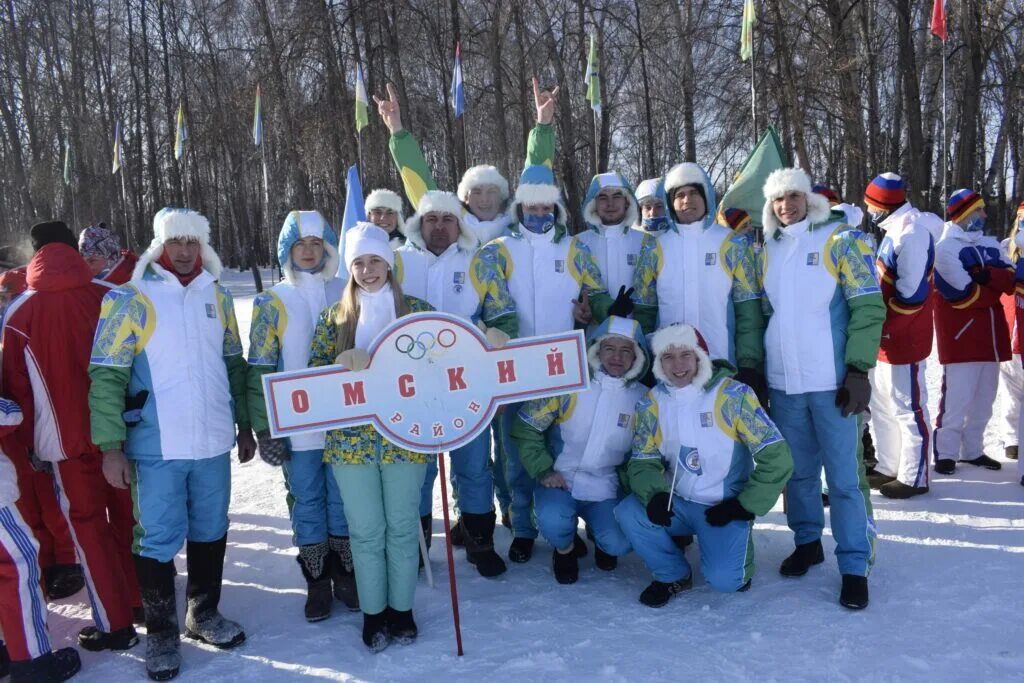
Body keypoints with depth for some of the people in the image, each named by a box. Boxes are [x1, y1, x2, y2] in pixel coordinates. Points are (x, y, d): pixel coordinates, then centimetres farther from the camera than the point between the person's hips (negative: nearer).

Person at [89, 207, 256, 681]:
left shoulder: (216, 296, 9)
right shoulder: (130, 299, -5)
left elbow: (234, 364, 16)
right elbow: (106, 375, -8)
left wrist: (244, 424, 16)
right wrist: (112, 446, -13)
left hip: (213, 442, 4)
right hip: (156, 446, -4)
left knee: (210, 531, 15)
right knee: (159, 539, 3)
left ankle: (204, 613, 33)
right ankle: (161, 632, 21)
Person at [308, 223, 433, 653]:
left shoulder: (418, 310, 3)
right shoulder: (335, 316, 6)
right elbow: (315, 369, 3)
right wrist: (344, 366, -17)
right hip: (351, 438, 1)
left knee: (402, 527, 9)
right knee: (365, 530, 8)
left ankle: (402, 609, 25)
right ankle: (373, 613, 23)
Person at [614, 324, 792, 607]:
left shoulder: (733, 395, -14)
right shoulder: (651, 403, -2)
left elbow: (777, 457, -12)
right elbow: (643, 461, 1)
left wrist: (744, 507, -12)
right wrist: (654, 495, -21)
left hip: (726, 508, -3)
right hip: (677, 504, 3)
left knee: (723, 580, -23)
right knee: (629, 514, -23)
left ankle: (737, 563, 16)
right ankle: (673, 575, 4)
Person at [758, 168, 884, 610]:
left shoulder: (841, 239, -1)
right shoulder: (767, 249, 12)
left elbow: (868, 306, -6)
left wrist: (859, 370, -12)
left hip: (832, 381, -4)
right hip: (782, 382, 4)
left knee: (844, 477, -1)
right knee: (797, 470, 14)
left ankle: (855, 567, 10)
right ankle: (807, 542, 32)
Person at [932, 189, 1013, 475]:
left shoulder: (991, 244, 14)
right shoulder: (946, 247, -9)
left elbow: (1009, 280, 2)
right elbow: (961, 294, -17)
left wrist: (986, 274, -17)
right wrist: (995, 287, -2)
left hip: (990, 332, 7)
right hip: (961, 333, -7)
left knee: (984, 397, 12)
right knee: (957, 397, -7)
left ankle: (972, 450, 22)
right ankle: (945, 453, 2)